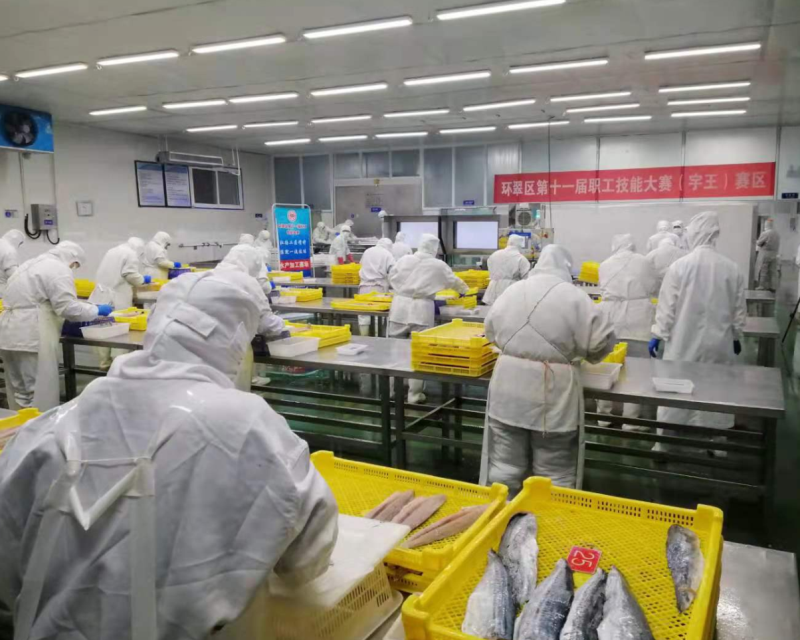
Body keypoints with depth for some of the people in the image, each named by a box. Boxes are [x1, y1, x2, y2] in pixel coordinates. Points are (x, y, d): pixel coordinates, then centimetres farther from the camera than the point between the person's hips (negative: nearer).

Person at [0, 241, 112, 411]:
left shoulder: (32, 263, 22)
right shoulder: (59, 269, -9)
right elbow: (68, 307, -16)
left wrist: (62, 321, 25)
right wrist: (97, 310, -2)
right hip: (30, 337, -10)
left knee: (20, 390, 16)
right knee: (40, 392, -4)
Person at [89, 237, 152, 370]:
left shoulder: (111, 251, 20)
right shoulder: (131, 254, -6)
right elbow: (131, 276, -12)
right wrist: (144, 280, 6)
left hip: (102, 295, 8)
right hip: (118, 297, -8)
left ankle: (105, 362, 17)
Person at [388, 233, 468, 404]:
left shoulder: (404, 260, 6)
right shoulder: (438, 265, 1)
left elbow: (392, 278, 18)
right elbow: (453, 281, 16)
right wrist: (464, 290, 37)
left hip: (400, 307, 4)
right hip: (421, 310, -3)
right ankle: (414, 393, 8)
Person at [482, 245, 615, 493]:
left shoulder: (512, 291, 6)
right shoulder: (574, 297, -7)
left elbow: (491, 331, 17)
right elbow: (603, 340, -5)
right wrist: (581, 353, 15)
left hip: (508, 388, 4)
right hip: (553, 395, -3)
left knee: (504, 465, 14)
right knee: (554, 472, 11)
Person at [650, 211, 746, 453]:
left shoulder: (680, 266, -12)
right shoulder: (732, 268, -4)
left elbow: (667, 306, -9)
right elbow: (739, 310, 5)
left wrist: (657, 334, 1)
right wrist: (736, 337, 18)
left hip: (684, 343, -2)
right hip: (719, 344, 2)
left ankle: (663, 446, 15)